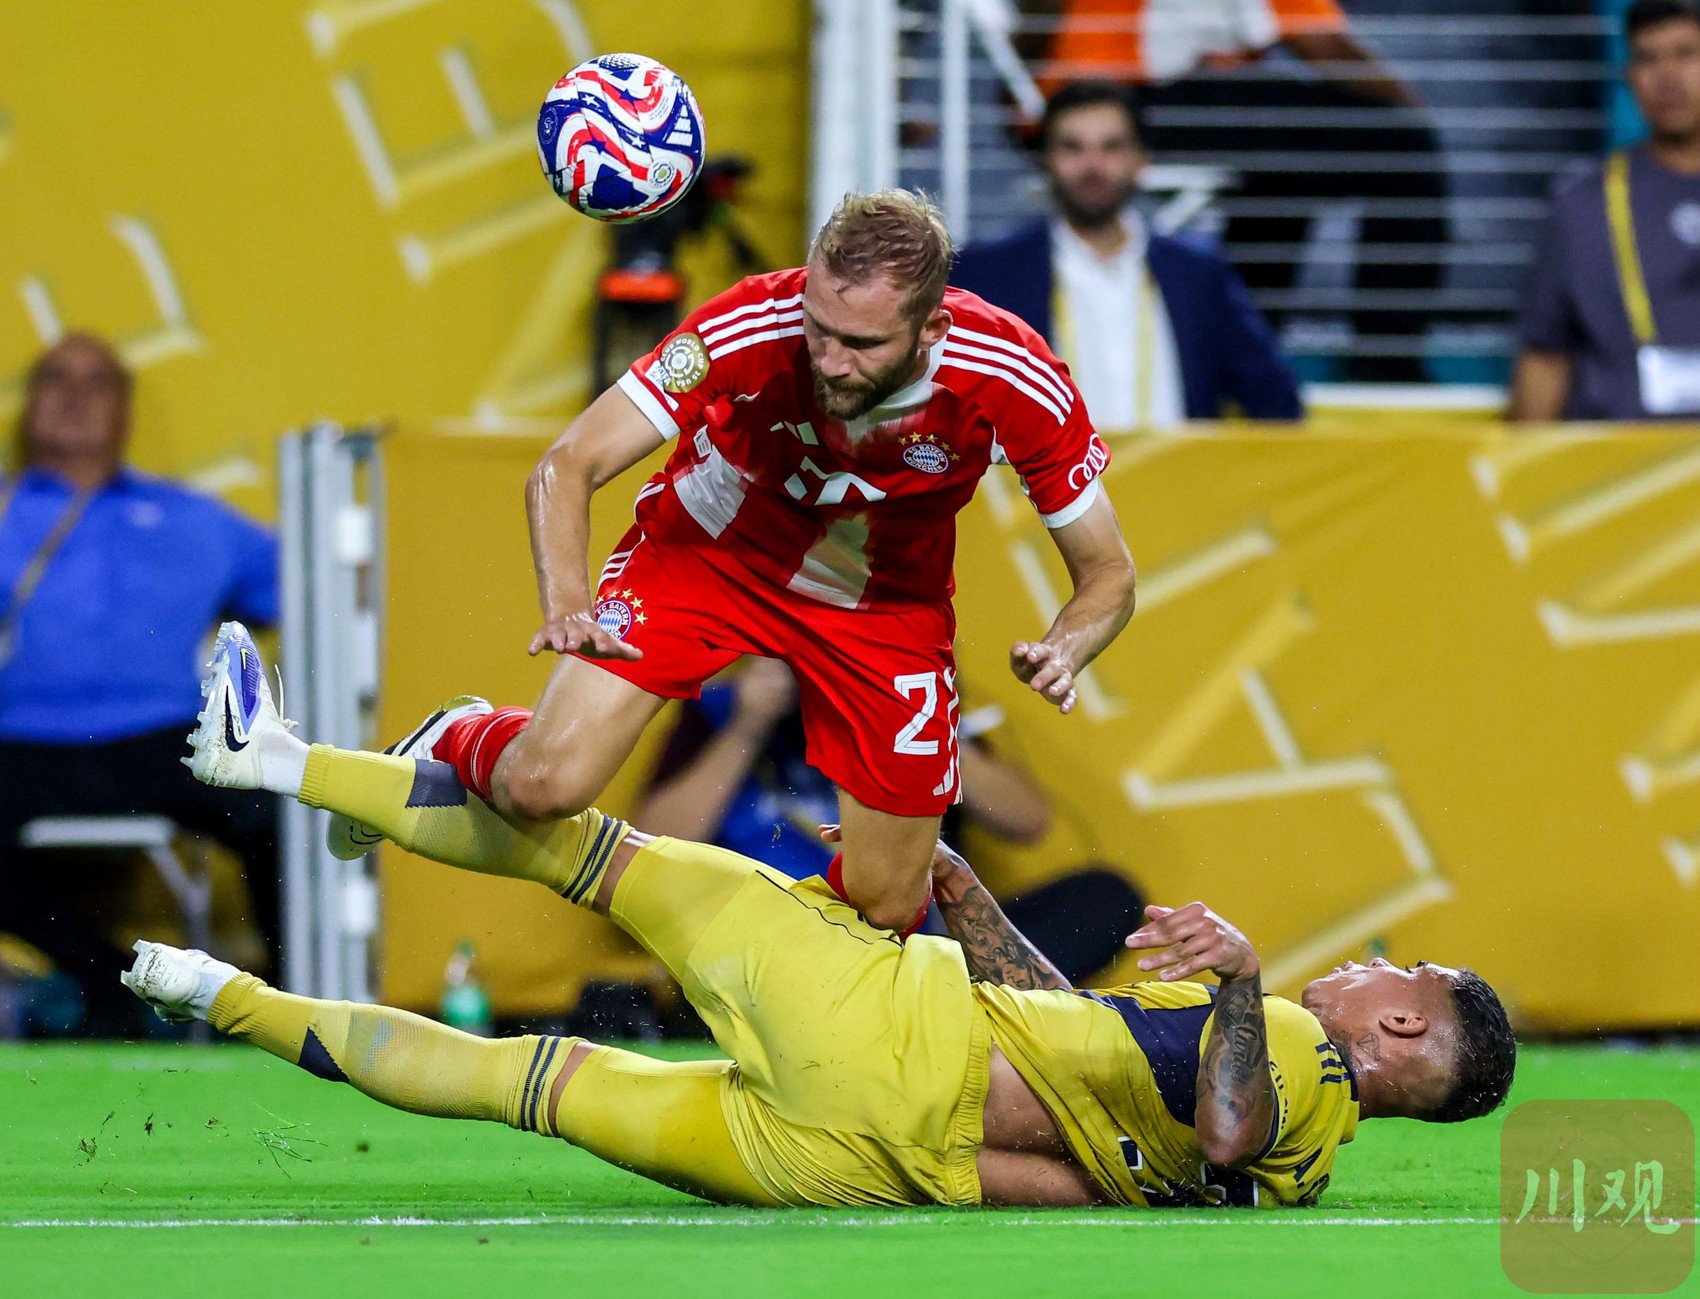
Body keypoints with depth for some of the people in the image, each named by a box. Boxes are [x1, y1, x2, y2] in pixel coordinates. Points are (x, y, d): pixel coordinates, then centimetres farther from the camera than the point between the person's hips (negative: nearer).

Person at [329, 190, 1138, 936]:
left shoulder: (1017, 383, -30)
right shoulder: (753, 327, -34)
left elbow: (1107, 574, -15)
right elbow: (566, 468, -26)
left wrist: (1061, 656, -37)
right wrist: (566, 604, -44)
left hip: (886, 605, 1)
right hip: (706, 556, -1)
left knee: (887, 911, -3)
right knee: (547, 787, -20)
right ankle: (456, 744, 17)